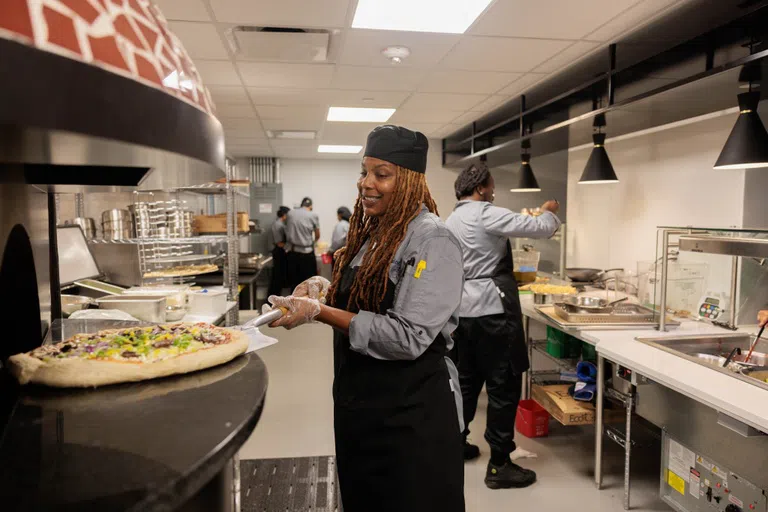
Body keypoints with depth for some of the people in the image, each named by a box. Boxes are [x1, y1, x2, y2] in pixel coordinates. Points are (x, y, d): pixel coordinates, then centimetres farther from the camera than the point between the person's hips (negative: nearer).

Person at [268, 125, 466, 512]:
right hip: (358, 406, 8)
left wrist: (320, 312, -25)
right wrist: (318, 293, 0)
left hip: (411, 414, -8)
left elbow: (409, 337, -25)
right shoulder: (371, 235, 9)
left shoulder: (431, 240, -17)